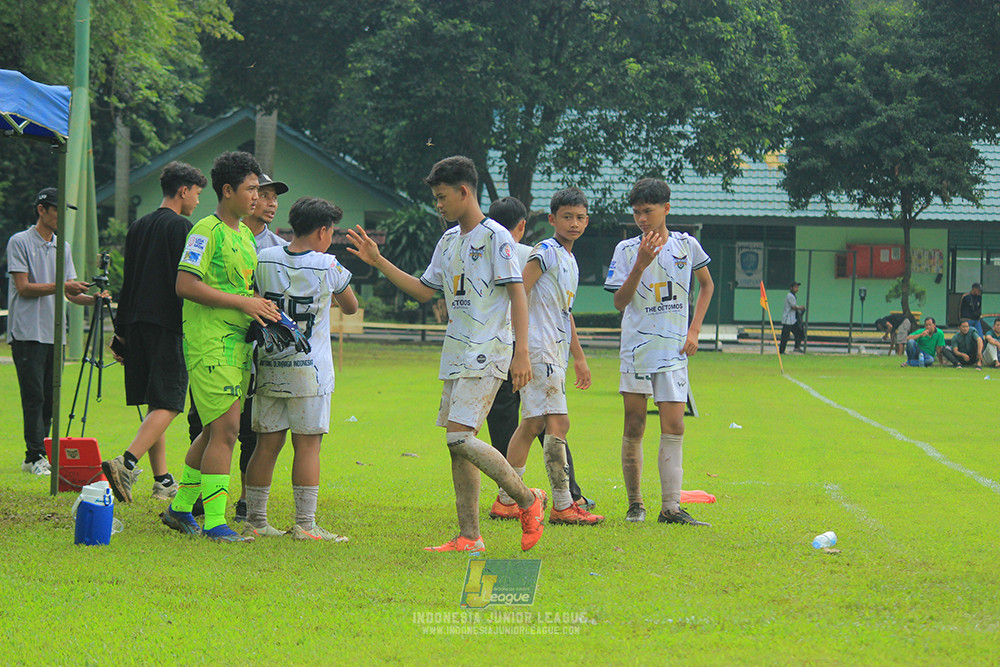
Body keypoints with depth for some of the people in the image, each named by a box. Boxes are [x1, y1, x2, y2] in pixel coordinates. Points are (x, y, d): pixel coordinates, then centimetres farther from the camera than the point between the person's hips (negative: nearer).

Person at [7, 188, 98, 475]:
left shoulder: (63, 247, 17)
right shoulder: (20, 242, -3)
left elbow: (70, 292, 15)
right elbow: (24, 288, -10)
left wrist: (92, 298, -5)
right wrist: (61, 286, -19)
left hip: (55, 333, 6)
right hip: (27, 332, -6)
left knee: (49, 399, 4)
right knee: (34, 397, -10)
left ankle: (35, 457, 9)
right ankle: (35, 457, -10)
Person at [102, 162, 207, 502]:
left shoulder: (138, 227, 16)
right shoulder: (181, 227, -6)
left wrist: (121, 331, 21)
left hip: (137, 321, 8)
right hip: (167, 323, -8)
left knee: (154, 403, 12)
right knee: (168, 403, -10)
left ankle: (162, 480, 13)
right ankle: (126, 463, -28)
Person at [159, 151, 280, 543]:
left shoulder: (246, 234, 17)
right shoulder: (207, 231, -10)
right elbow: (186, 285, -19)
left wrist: (262, 307, 7)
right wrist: (242, 302, -18)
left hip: (238, 341, 9)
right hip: (209, 343, -9)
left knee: (216, 429, 13)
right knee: (226, 429, -13)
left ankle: (180, 508, 25)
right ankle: (214, 522, -11)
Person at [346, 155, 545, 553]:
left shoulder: (495, 237, -8)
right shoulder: (449, 241, 17)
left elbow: (517, 295, -11)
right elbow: (423, 291, 23)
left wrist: (522, 352, -18)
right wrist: (378, 262, 16)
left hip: (487, 355, -9)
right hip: (456, 355, 9)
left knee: (460, 437, -18)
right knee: (458, 444, 4)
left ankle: (527, 500, -3)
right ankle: (469, 538, 6)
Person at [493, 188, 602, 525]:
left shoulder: (570, 260, 20)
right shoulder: (545, 252, -9)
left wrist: (579, 357, 31)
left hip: (556, 353, 10)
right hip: (540, 349, -10)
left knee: (533, 424, 11)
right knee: (557, 422, -13)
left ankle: (506, 500, 16)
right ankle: (562, 505, -14)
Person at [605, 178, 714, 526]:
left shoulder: (687, 245, 4)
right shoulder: (626, 250, 0)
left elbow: (706, 285, 20)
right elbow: (620, 301, -7)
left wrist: (694, 330, 10)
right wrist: (640, 265, -20)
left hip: (674, 351, 1)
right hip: (636, 349, -1)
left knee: (673, 427, -6)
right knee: (634, 427, 2)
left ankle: (670, 507, -8)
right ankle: (634, 503, 13)